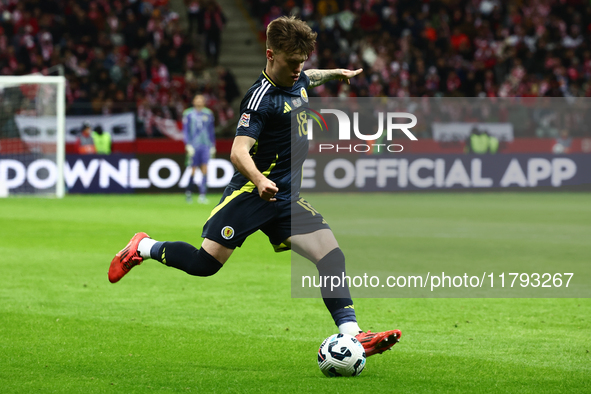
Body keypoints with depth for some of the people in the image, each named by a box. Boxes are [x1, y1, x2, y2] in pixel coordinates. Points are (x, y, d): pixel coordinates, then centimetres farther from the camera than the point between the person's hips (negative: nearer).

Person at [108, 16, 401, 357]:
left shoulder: (298, 81, 10)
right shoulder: (262, 97, -16)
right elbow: (239, 152, -27)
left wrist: (336, 73, 40)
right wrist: (260, 180, -44)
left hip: (288, 199, 7)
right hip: (253, 191, -7)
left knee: (331, 254, -11)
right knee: (205, 263, -12)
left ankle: (351, 333, -15)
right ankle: (144, 248, 15)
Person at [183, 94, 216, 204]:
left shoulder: (208, 114, 10)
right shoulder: (188, 114, 1)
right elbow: (185, 131, 0)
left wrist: (212, 145, 15)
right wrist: (188, 145, -9)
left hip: (205, 145, 2)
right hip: (193, 146, -2)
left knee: (204, 169, -9)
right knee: (193, 170, 1)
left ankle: (202, 195, -10)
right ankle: (188, 191, 23)